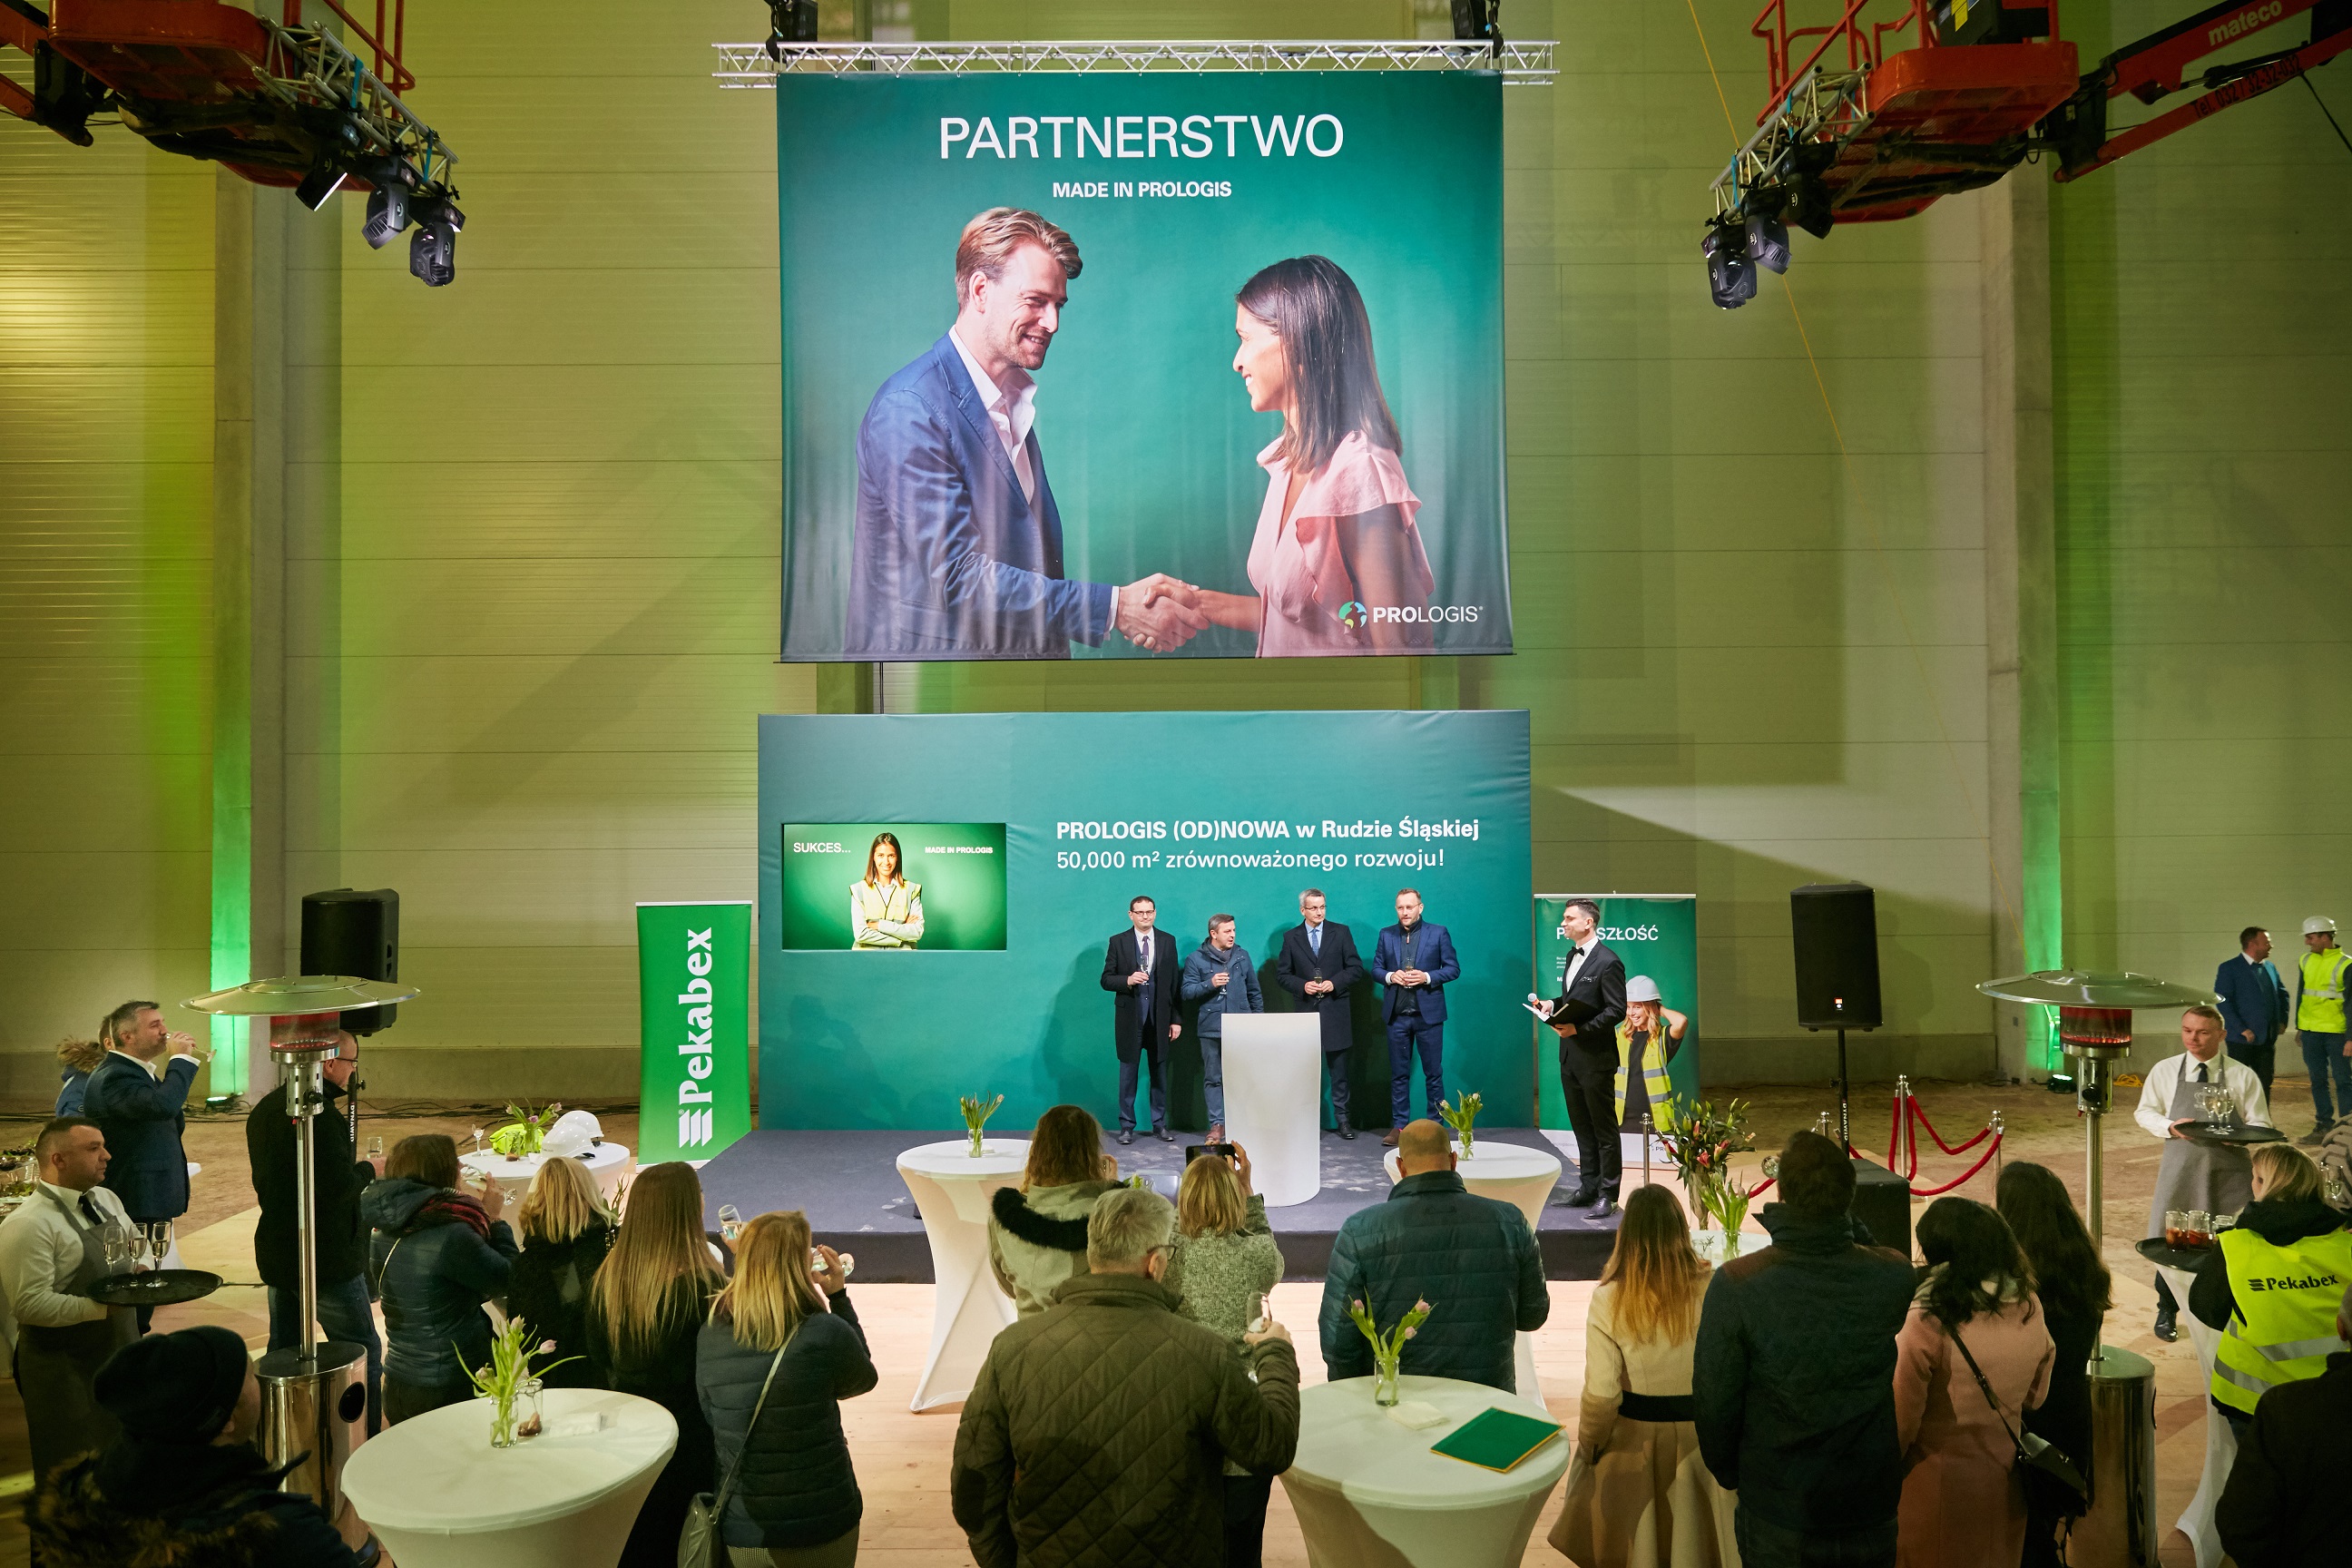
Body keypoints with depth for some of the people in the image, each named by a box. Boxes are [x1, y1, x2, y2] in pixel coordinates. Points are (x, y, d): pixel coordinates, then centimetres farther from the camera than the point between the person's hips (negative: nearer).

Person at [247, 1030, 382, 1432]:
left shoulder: (264, 1108, 8)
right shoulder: (320, 1114, -23)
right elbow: (341, 1187, -28)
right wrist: (368, 1170, -7)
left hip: (275, 1253, 9)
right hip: (328, 1259, -9)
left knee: (284, 1352, 18)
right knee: (363, 1353, 2)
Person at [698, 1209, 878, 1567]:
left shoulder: (709, 1336, -10)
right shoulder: (826, 1333, -21)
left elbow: (712, 1421, 5)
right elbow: (865, 1377, 0)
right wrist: (839, 1296, -2)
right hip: (822, 1527, -3)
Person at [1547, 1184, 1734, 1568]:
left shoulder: (1609, 1299, -19)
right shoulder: (1711, 1290, -18)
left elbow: (1601, 1395, -16)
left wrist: (1588, 1446, 1)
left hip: (1632, 1437, -1)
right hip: (1700, 1435, 1)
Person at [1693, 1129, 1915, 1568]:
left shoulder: (1736, 1284, -25)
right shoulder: (1894, 1276, -17)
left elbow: (1714, 1402, -14)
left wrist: (1727, 1473, 3)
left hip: (1778, 1519, -2)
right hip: (1872, 1512, 2)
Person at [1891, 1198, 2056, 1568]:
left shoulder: (1929, 1321, -25)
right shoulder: (2029, 1308, -7)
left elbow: (1901, 1420, -17)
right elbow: (2034, 1397, 8)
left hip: (1938, 1482, -5)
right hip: (2004, 1479, 5)